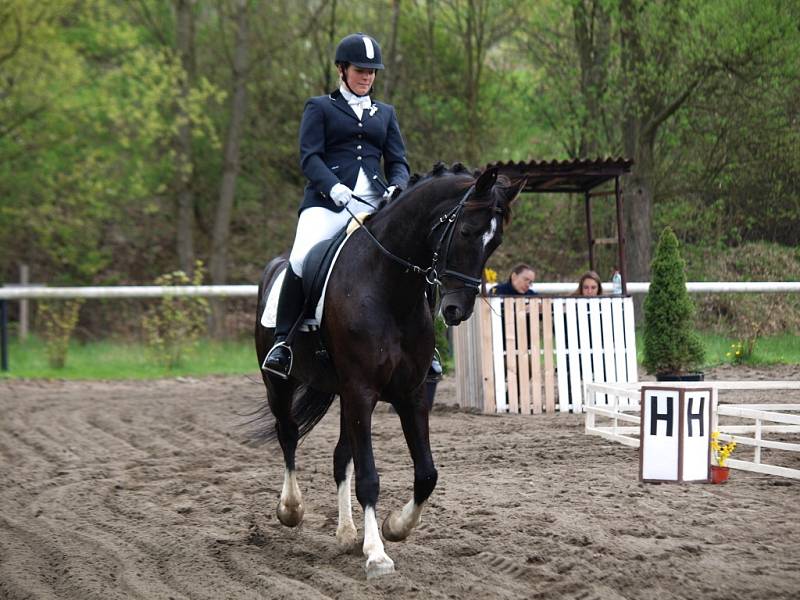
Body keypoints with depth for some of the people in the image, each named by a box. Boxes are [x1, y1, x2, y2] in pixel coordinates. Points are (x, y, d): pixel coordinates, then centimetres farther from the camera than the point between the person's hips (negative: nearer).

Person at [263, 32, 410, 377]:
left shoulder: (385, 113, 25)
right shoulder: (319, 108, 14)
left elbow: (398, 162, 18)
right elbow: (309, 157, 1)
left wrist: (397, 187, -6)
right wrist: (334, 187, -19)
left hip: (374, 205, 3)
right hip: (327, 202, -3)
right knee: (302, 260, -29)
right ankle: (283, 342, -20)